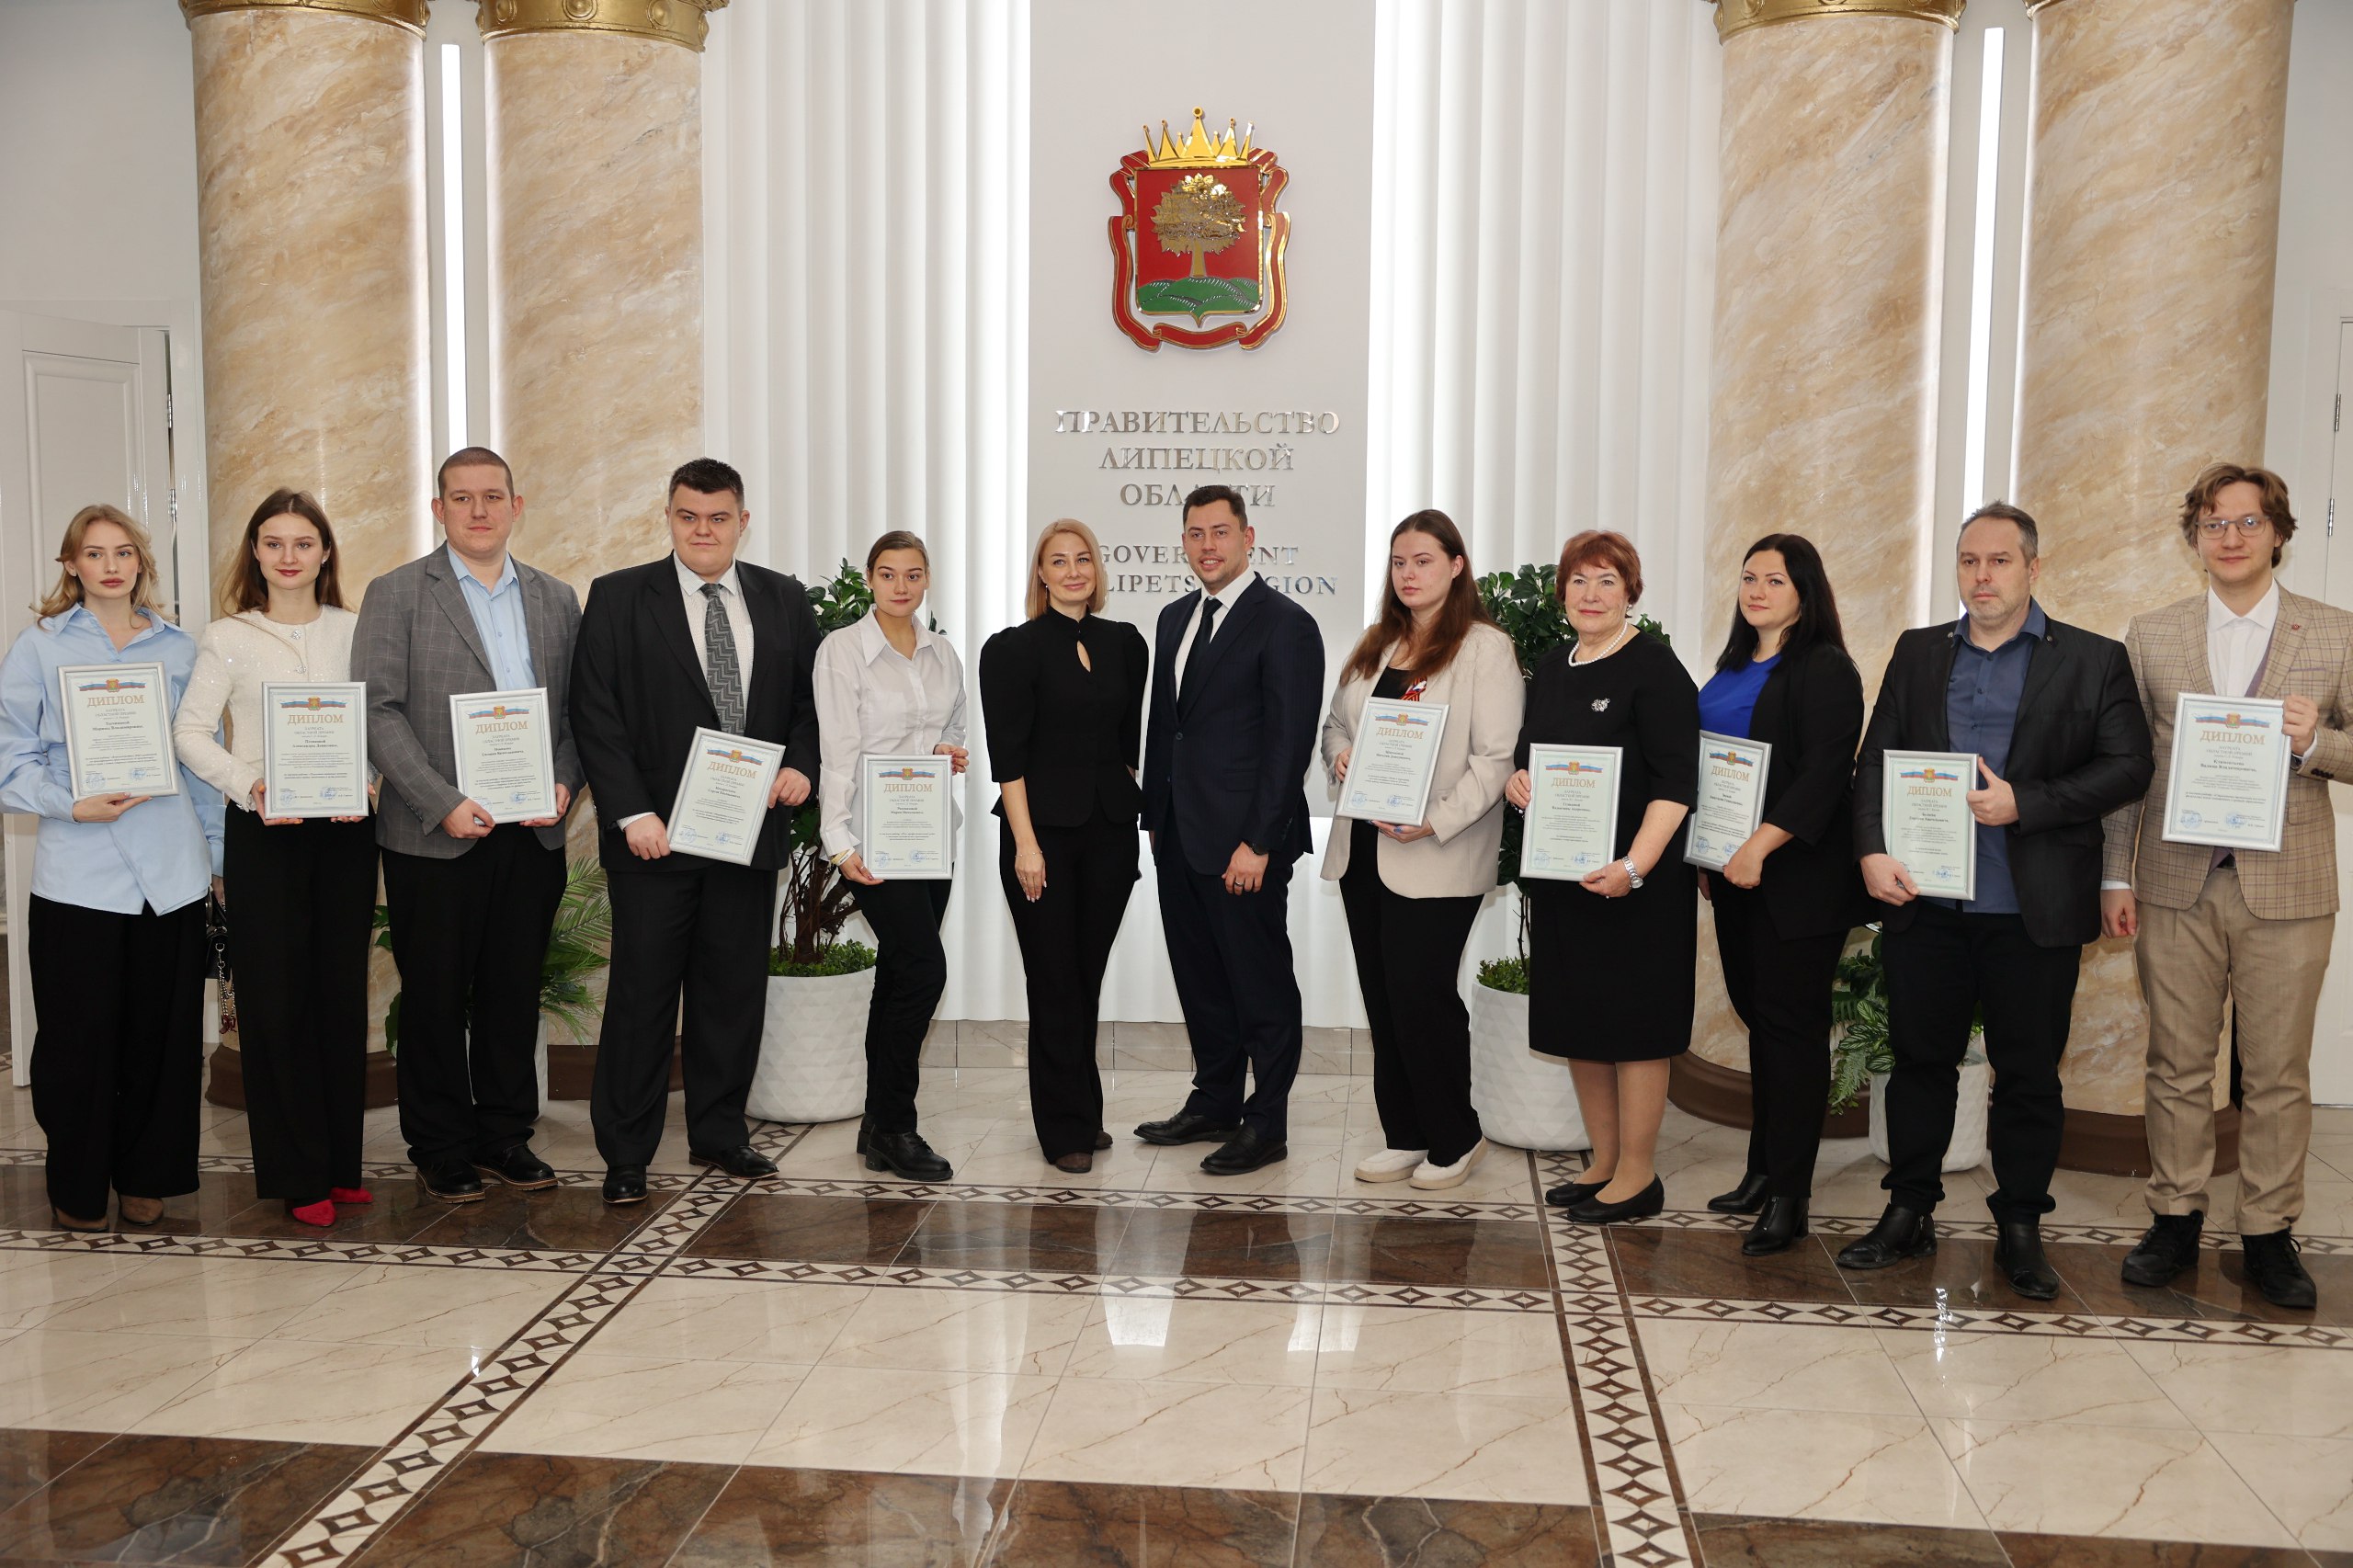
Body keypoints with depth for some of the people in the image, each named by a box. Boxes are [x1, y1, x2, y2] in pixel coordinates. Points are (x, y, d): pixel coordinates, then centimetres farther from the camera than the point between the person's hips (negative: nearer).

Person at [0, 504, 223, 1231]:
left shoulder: (178, 647, 11)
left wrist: (218, 850, 12)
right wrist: (72, 806, -15)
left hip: (170, 871, 2)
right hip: (77, 875, -2)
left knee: (163, 1032, 5)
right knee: (80, 1036, 2)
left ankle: (146, 1177, 21)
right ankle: (77, 1191, 18)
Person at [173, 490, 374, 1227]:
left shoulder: (353, 631, 7)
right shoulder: (227, 639, 2)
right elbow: (192, 733, -1)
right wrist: (249, 787, -15)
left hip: (344, 828, 2)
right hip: (263, 832, -2)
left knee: (343, 992, 6)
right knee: (277, 997, 0)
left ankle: (343, 1164, 16)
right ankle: (298, 1174, 9)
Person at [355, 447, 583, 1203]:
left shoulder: (556, 599, 12)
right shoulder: (396, 595, 0)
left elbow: (577, 708, 12)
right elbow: (379, 711, -7)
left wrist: (565, 784, -5)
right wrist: (443, 803, -15)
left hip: (533, 834, 3)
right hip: (435, 836, -3)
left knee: (514, 992, 10)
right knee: (435, 998, 5)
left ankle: (506, 1134, 23)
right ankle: (441, 1149, 18)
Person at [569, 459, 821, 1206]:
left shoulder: (784, 601, 9)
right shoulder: (618, 598, -1)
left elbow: (811, 697, 14)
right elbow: (595, 715, -5)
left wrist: (800, 765, -5)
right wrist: (633, 813, -13)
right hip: (655, 833, -3)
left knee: (735, 988, 11)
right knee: (642, 992, 1)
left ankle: (720, 1133, 25)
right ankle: (626, 1155, 11)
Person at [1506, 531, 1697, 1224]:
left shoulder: (1655, 668, -10)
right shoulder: (1553, 667, 12)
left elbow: (1676, 782, -16)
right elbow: (1527, 756, 21)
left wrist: (1634, 867, -26)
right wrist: (1516, 782, -3)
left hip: (1635, 880, -8)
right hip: (1561, 874, 8)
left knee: (1632, 1023, 0)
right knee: (1576, 1020, 13)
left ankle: (1638, 1174, 11)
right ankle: (1604, 1163, 25)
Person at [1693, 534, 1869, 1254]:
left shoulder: (1825, 670, -9)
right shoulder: (1734, 668, 16)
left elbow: (1824, 774, -18)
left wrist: (1760, 845, -24)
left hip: (1798, 878, -8)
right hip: (1735, 875, 8)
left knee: (1790, 1021, -4)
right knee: (1758, 1014, 13)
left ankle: (1788, 1195, 2)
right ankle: (1764, 1171, 22)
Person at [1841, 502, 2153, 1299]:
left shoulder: (2093, 659, 3)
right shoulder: (1918, 652, 11)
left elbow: (2128, 767, -4)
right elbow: (1875, 760, 7)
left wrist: (2024, 803, -15)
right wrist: (1873, 851, -8)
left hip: (2033, 910, -2)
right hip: (1925, 900, 2)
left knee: (2029, 1074, 7)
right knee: (1919, 1060, 10)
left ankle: (2020, 1229, 21)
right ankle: (1910, 1213, 23)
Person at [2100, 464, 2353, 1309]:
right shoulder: (2151, 636, 7)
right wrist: (2115, 876, 3)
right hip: (2176, 889, 1)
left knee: (2278, 1074, 6)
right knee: (2177, 1065, 8)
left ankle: (2269, 1231, 18)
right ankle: (2175, 1219, 20)